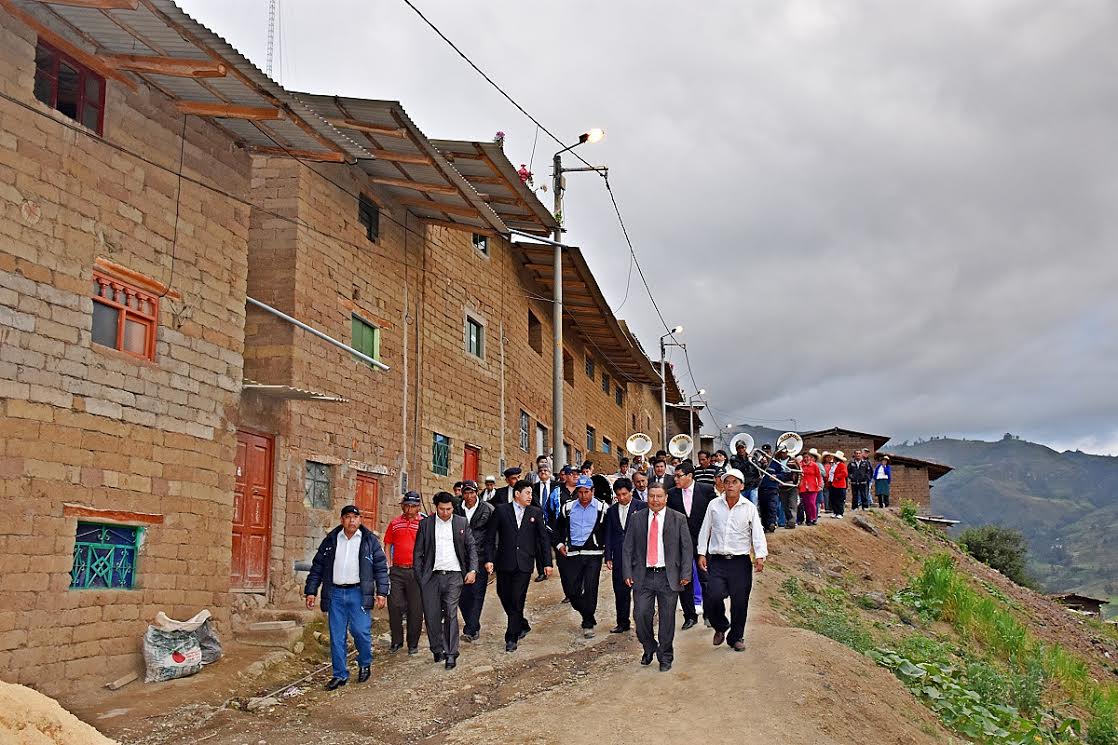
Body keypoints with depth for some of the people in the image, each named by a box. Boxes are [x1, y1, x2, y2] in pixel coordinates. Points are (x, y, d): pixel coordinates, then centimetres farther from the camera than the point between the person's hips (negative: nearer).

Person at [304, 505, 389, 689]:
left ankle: (365, 664, 18)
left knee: (361, 631, -9)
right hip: (335, 593, 3)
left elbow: (381, 567, 3)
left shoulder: (370, 541, 3)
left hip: (359, 593, -2)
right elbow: (317, 567, 12)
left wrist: (381, 592, -5)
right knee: (336, 636, 3)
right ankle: (340, 675, 13)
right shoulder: (330, 540, 9)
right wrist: (310, 591, 6)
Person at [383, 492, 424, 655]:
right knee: (394, 606, 2)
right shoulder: (394, 522, 9)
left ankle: (413, 644, 14)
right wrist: (389, 565, 5)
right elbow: (388, 545, 14)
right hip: (397, 571, 2)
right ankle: (396, 641, 17)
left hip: (416, 571, -2)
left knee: (415, 609, 3)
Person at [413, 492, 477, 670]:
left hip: (453, 575, -1)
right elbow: (418, 552, 6)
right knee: (431, 615, 3)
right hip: (432, 576, 1)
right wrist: (419, 577, -1)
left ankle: (451, 654, -3)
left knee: (451, 614, -8)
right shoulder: (425, 524, 4)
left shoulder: (461, 523, 6)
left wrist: (473, 570, -4)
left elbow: (471, 548, 9)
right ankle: (437, 650, 20)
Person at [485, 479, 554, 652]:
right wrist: (489, 559, -5)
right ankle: (523, 625, 30)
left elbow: (543, 538, 8)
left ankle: (512, 638, 4)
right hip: (504, 563, 1)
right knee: (504, 596, 8)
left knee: (517, 599, -4)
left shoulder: (536, 513, 6)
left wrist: (547, 562, 3)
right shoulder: (501, 510, 2)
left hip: (524, 564, -1)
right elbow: (490, 537, 3)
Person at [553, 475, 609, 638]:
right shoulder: (568, 508, 6)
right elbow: (558, 528, 19)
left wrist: (605, 548, 0)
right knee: (571, 589, 2)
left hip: (593, 554, -3)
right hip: (572, 554, 3)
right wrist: (559, 544, 8)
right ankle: (588, 616, 25)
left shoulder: (601, 508, -2)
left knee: (590, 589, -5)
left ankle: (588, 624, 8)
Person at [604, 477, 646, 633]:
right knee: (620, 591, 8)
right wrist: (608, 557, 5)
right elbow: (608, 535, 10)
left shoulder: (642, 507, -3)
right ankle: (623, 623, 18)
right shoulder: (611, 510, 9)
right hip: (619, 556, 4)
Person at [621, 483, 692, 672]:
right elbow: (627, 548, 6)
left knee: (667, 618, 4)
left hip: (668, 576, -1)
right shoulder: (636, 518, 5)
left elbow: (687, 548, 2)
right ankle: (649, 648, 23)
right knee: (640, 615, -4)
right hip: (643, 576, 1)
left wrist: (685, 574, -6)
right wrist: (627, 573, -2)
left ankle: (665, 657, 21)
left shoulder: (678, 519, 2)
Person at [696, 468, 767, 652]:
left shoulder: (749, 508, 2)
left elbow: (758, 533, -2)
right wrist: (702, 553, 6)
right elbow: (705, 530, 12)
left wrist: (760, 556, -15)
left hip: (740, 561, 0)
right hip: (717, 561, 0)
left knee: (740, 602, 2)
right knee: (713, 596, -15)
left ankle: (736, 637, 22)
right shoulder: (714, 505, 6)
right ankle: (720, 626, 14)